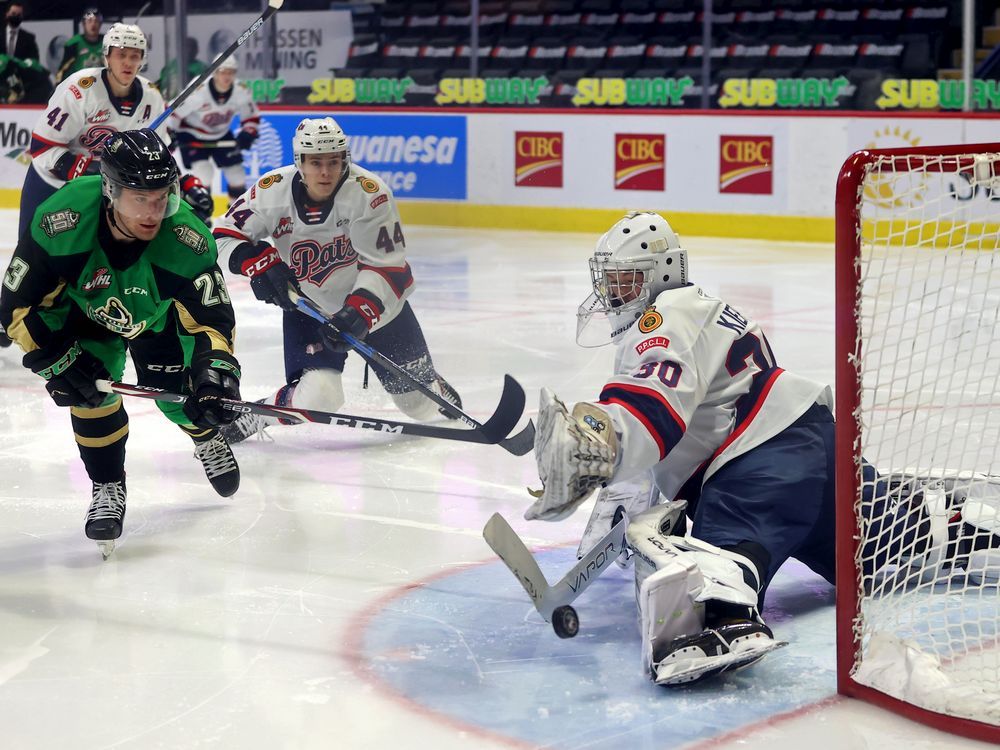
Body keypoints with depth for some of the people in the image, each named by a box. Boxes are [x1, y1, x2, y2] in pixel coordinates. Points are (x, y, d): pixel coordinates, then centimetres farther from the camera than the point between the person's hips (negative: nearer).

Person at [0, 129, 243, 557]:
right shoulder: (61, 221, -40)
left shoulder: (187, 240, -38)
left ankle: (208, 437, 32)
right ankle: (107, 488, 7)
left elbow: (210, 318, -31)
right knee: (90, 391, -16)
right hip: (85, 310, 0)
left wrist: (215, 370, -47)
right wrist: (57, 360, -29)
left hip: (160, 313, 1)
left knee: (177, 390, -5)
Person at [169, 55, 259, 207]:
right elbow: (173, 111, -24)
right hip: (193, 135, -5)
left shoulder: (241, 92, -18)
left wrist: (246, 135, -18)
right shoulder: (198, 91, -32)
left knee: (236, 172, 5)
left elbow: (252, 117, -2)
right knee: (203, 172, -21)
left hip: (221, 135, 5)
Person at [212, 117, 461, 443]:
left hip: (374, 301, 0)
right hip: (306, 304, 0)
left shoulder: (370, 193, -27)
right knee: (317, 396, -23)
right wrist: (260, 263, -27)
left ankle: (439, 394, 50)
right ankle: (247, 417, 4)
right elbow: (227, 233, -10)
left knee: (420, 399, 12)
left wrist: (359, 312, -38)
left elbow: (387, 265, -25)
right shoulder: (273, 190, -20)